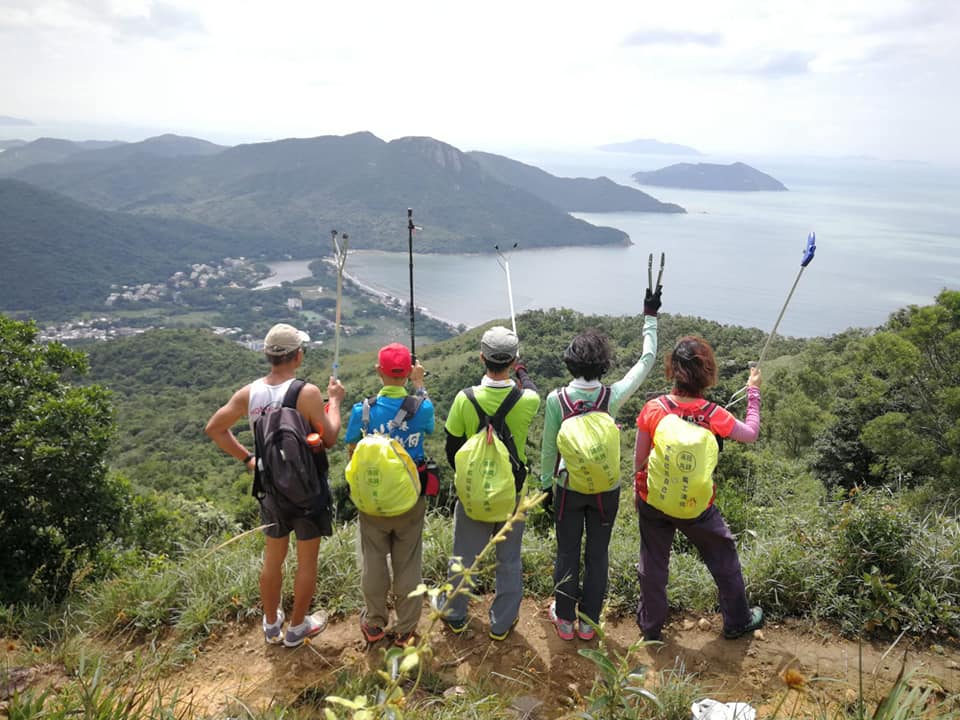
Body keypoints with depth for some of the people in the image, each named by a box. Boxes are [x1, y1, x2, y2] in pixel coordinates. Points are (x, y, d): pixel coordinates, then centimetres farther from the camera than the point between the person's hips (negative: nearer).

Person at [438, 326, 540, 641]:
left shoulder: (465, 399, -21)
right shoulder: (527, 401, -20)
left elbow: (452, 449, -8)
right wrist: (521, 371, 28)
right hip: (513, 492, 1)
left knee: (464, 556, 19)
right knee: (509, 560, 19)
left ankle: (454, 615, 38)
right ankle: (502, 623, 33)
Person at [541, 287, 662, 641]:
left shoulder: (556, 399, -17)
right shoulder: (613, 397, -17)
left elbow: (548, 448, -7)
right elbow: (647, 360, -4)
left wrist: (546, 485, 8)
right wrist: (650, 317, 5)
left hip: (568, 487, 0)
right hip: (606, 489, 0)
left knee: (567, 553, 15)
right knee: (597, 555, 15)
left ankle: (564, 619, 29)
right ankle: (588, 622, 27)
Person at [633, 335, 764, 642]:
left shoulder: (653, 409, -18)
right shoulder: (714, 415, -19)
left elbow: (639, 460, -8)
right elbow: (751, 433, 1)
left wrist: (640, 488, 11)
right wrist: (753, 392, 11)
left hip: (653, 501, 1)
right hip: (697, 507, -1)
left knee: (653, 563, 19)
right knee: (723, 556, 23)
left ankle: (651, 625, 35)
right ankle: (737, 620, 41)